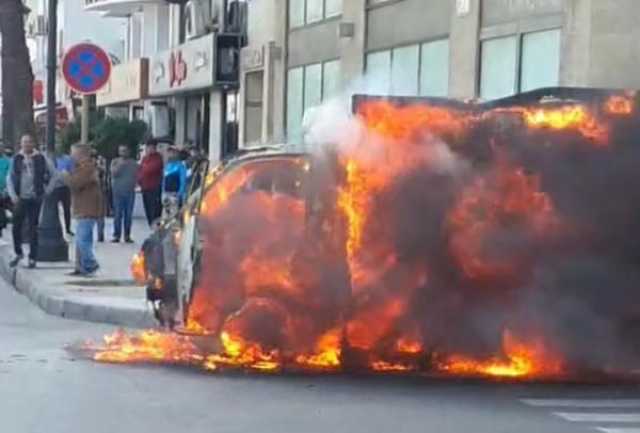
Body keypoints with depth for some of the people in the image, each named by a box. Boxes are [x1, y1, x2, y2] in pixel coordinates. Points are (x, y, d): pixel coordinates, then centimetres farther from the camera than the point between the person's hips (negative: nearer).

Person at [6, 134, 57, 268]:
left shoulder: (41, 159, -3)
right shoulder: (16, 159, 2)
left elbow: (53, 175, 5)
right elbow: (10, 178, 6)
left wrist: (47, 191, 0)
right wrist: (13, 195, -2)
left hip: (35, 199, -2)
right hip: (20, 199, 2)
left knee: (33, 228, 2)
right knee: (16, 227, 2)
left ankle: (32, 257, 10)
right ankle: (18, 253, 21)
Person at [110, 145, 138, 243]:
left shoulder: (133, 163, 11)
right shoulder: (115, 162, 7)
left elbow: (136, 175, 9)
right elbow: (114, 173, -6)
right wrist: (120, 164, -12)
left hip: (130, 191, 1)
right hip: (118, 191, -1)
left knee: (128, 215, 1)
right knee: (118, 214, -4)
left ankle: (127, 236, 7)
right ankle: (116, 235, -1)